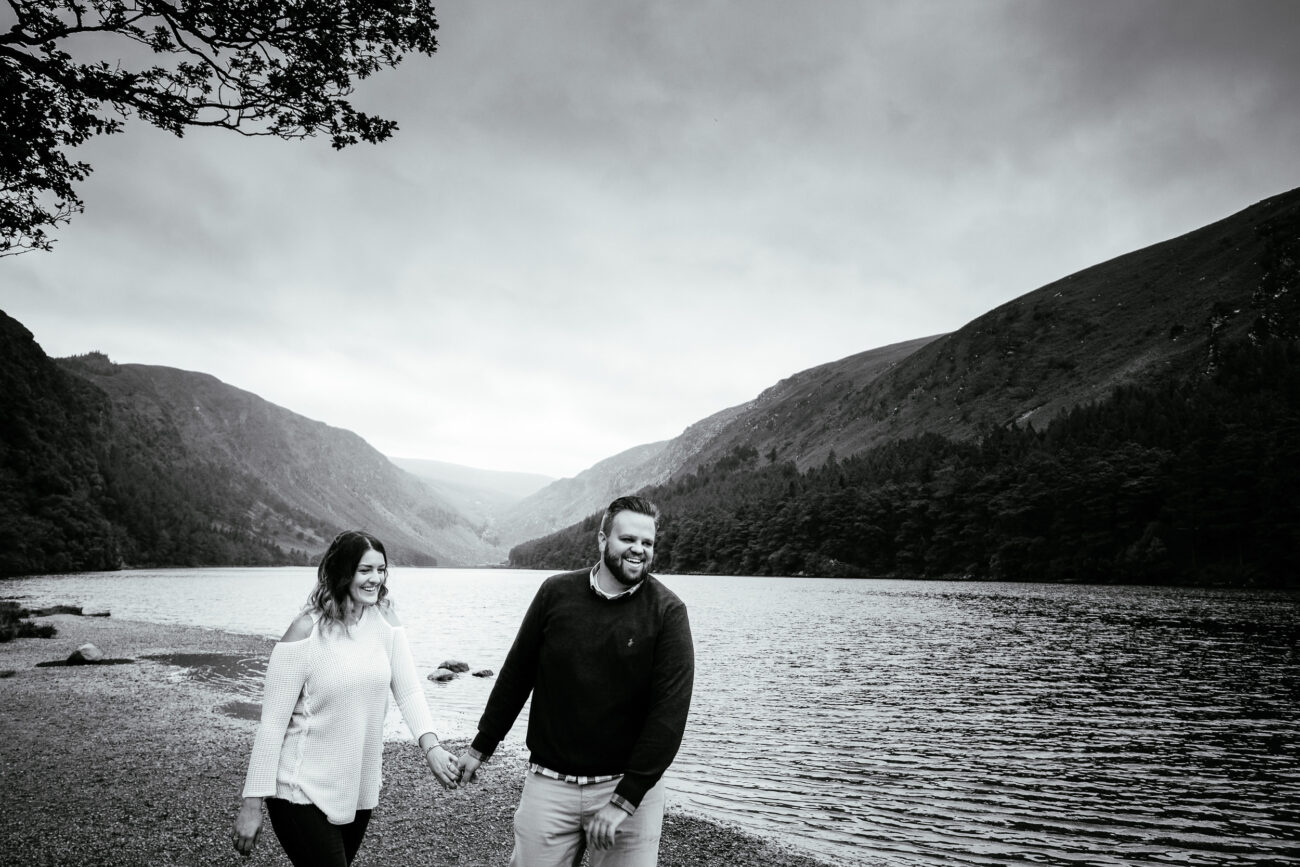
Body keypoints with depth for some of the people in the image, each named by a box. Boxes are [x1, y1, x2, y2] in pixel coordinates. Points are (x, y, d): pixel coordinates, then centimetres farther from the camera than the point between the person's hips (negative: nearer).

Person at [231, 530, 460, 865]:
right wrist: (253, 803, -15)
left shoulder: (384, 620, -2)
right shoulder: (306, 632, -18)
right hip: (303, 793, -6)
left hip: (358, 790, 6)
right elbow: (272, 722, -15)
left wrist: (431, 747, -22)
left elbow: (408, 690, -6)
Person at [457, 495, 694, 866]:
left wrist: (623, 801, -16)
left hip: (630, 784, -1)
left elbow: (669, 713, -13)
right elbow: (516, 674, 8)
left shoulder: (667, 612, -9)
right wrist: (481, 746, 14)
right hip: (549, 782, 2)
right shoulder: (556, 593, -3)